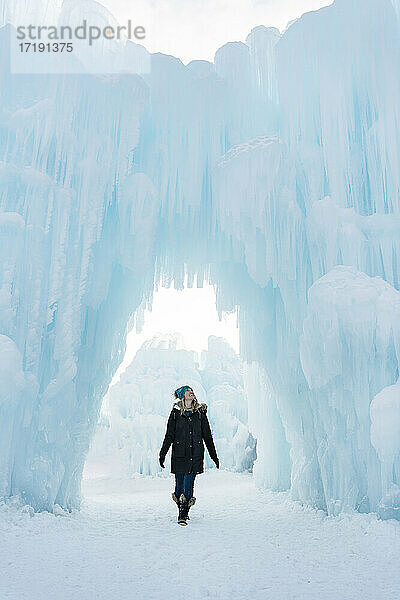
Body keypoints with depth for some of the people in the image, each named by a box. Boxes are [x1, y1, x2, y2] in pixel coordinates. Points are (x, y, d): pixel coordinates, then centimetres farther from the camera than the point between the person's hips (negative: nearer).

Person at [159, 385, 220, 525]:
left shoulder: (200, 412, 7)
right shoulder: (176, 413, 4)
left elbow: (207, 436, 12)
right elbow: (169, 436, 6)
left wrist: (214, 456, 12)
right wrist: (162, 454, 2)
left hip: (195, 455, 0)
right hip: (179, 454, 0)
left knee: (188, 485, -5)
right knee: (179, 485, 4)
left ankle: (183, 515, 5)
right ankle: (183, 511, 26)